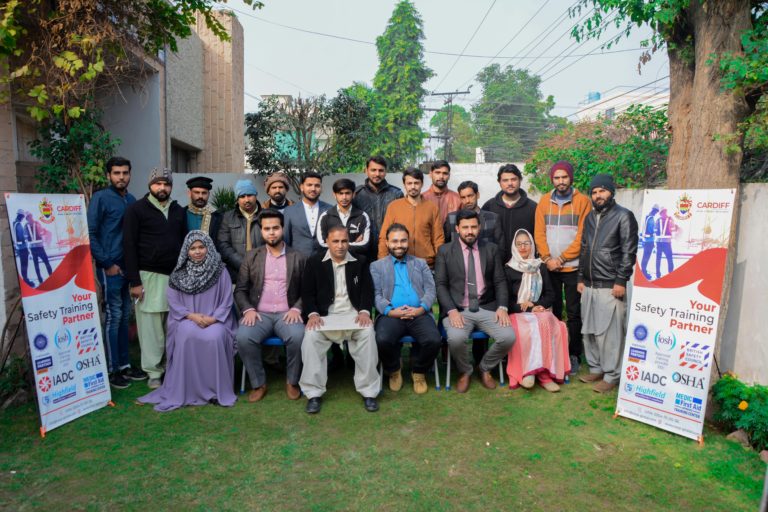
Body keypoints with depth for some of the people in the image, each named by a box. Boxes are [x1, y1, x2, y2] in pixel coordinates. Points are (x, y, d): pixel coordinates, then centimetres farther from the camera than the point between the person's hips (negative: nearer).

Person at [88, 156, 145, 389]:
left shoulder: (132, 200, 11)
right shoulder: (100, 198, -6)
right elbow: (90, 234, -11)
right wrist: (106, 263, -12)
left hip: (128, 266, 6)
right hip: (110, 267, -6)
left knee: (125, 317, 12)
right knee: (113, 317, -1)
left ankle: (124, 365, 22)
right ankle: (112, 370, 9)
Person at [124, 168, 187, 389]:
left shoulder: (178, 211, 12)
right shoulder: (136, 209, -1)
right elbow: (129, 246, -5)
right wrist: (134, 281, -11)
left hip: (176, 276, 4)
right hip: (149, 275, -4)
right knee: (151, 326, 0)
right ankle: (154, 372, 12)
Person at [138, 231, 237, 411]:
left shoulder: (220, 271, 1)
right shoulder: (178, 274, 7)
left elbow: (226, 303, -1)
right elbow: (173, 302, 2)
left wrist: (212, 318, -15)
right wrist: (192, 316, -13)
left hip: (214, 320, -1)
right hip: (188, 320, 1)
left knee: (214, 337, -33)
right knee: (187, 335, -32)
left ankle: (217, 389, -18)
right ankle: (186, 390, -21)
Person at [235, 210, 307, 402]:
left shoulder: (298, 257, 8)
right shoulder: (251, 256, 11)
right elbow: (240, 290, 9)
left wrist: (296, 308, -10)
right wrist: (248, 309, -9)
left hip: (287, 314, -1)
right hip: (259, 313, 1)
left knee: (298, 336, -32)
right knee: (243, 337, -29)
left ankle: (292, 381, -6)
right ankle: (258, 383, -7)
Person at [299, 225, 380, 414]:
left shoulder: (360, 262, 12)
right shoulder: (314, 262, 8)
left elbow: (367, 290, 6)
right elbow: (307, 292, 4)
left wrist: (365, 311, -13)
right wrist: (312, 313, -14)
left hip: (353, 313, 0)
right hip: (325, 315, 0)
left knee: (368, 333, -30)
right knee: (311, 336, -30)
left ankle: (368, 391, -17)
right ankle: (314, 393, -16)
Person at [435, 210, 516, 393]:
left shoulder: (491, 249, 11)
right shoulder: (445, 251, 4)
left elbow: (500, 281, 9)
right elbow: (440, 285, -1)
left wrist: (503, 307, -8)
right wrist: (451, 310, -16)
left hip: (487, 308, 3)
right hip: (458, 309, -2)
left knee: (508, 337, -21)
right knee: (456, 339, -31)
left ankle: (485, 368, 10)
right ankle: (465, 372, 4)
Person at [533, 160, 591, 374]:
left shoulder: (582, 201, -2)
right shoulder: (544, 201, 7)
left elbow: (583, 236, -7)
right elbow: (539, 233, 3)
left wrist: (562, 257, -11)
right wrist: (547, 258, -8)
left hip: (573, 267, -2)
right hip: (549, 267, 3)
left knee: (574, 313, 4)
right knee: (553, 312, 9)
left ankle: (574, 355, 14)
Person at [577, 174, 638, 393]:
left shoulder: (624, 216, -4)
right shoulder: (589, 217, 15)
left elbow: (629, 252, -9)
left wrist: (621, 281, -14)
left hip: (610, 286, -6)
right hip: (589, 285, 7)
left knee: (609, 332, -3)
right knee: (589, 330, 11)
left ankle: (611, 375, 8)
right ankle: (595, 368, 24)